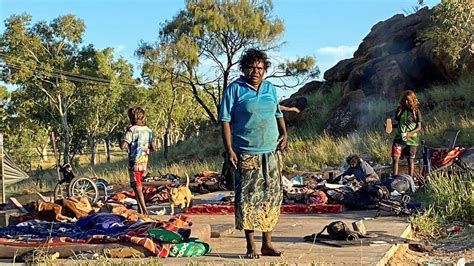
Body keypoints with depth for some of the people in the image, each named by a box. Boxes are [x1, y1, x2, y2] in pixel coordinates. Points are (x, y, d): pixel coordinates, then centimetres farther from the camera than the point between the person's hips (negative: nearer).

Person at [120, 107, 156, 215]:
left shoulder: (132, 130, -13)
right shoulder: (148, 130, 5)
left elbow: (122, 145, -19)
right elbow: (153, 147, 5)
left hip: (134, 161, -6)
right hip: (144, 161, 6)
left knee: (137, 186, -2)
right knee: (138, 185, 18)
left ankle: (144, 210, -8)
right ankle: (140, 209, 20)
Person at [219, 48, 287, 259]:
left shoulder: (271, 89, 12)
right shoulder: (234, 89, -3)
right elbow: (225, 120, -6)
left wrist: (283, 133, 7)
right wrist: (229, 150, -14)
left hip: (271, 153, 5)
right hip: (247, 154, -5)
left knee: (271, 197, 6)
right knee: (248, 198, -3)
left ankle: (267, 243, 16)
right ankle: (251, 246, 7)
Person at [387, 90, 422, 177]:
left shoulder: (416, 111, -1)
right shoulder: (400, 109, 6)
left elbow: (419, 127, -2)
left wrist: (409, 133, -18)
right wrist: (390, 125, -7)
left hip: (411, 139, -2)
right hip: (399, 138, 2)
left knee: (410, 160, 6)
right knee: (395, 158, -8)